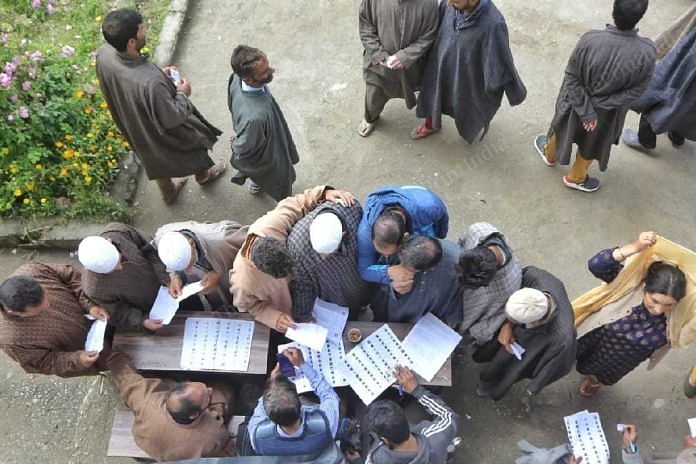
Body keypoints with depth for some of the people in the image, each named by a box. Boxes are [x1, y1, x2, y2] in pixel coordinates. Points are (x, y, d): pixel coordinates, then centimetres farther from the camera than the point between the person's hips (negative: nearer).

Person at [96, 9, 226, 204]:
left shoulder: (103, 54, -24)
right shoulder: (151, 82, -46)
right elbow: (170, 118, -30)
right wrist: (182, 94, -14)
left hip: (134, 127, 6)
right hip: (166, 134, -6)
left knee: (157, 158, 34)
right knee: (194, 139, 29)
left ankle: (168, 192, 63)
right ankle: (203, 175, 60)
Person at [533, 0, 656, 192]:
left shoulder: (590, 40, -32)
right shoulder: (647, 52, -30)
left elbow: (572, 78, -23)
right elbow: (636, 90, -18)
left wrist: (586, 110, -15)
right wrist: (603, 104, -12)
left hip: (577, 102, 0)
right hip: (607, 112, 0)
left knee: (565, 129, 32)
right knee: (591, 145, 28)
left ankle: (550, 154, 61)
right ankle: (576, 177, 52)